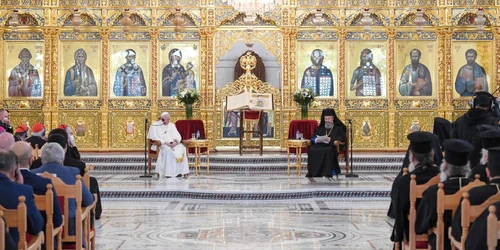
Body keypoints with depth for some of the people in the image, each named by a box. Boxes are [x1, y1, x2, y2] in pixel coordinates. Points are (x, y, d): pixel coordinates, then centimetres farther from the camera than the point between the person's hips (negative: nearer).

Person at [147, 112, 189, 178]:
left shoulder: (171, 125, 16)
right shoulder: (155, 126, 2)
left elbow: (177, 136, 8)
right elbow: (155, 139, -9)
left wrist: (175, 142, -15)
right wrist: (165, 142, -21)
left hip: (173, 144, 5)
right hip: (161, 145, -5)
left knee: (182, 148, -25)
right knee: (167, 150, -37)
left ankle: (179, 171, -27)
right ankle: (168, 172, -37)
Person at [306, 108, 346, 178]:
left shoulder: (338, 128, 19)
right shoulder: (320, 128, 29)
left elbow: (343, 138, 2)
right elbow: (313, 138, 18)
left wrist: (331, 139, -12)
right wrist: (317, 140, -7)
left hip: (331, 147, -3)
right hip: (320, 145, 3)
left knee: (328, 151, -40)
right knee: (311, 150, -30)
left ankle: (327, 173, -41)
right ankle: (313, 173, -32)